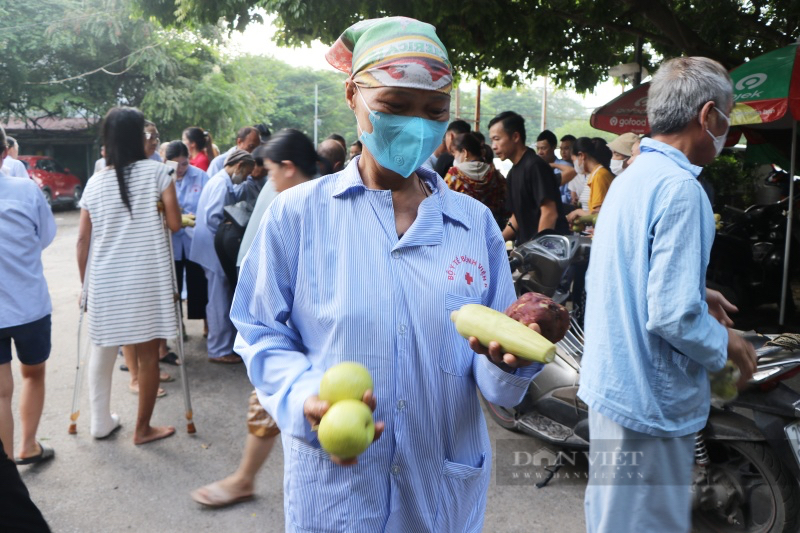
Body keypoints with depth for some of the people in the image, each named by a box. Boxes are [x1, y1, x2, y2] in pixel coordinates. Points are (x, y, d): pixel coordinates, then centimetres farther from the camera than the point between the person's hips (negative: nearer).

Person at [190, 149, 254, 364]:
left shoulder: (221, 182, 16)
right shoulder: (221, 184, -16)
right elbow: (212, 218, -25)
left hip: (217, 250, 10)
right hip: (215, 250, -10)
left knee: (222, 301, 16)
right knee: (220, 302, -2)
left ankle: (226, 344, 26)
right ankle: (220, 350, 7)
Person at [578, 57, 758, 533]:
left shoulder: (630, 178, 10)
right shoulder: (680, 188, -21)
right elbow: (673, 316, -26)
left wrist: (697, 294, 19)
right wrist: (726, 345, -8)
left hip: (612, 382, 9)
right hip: (651, 400, -9)